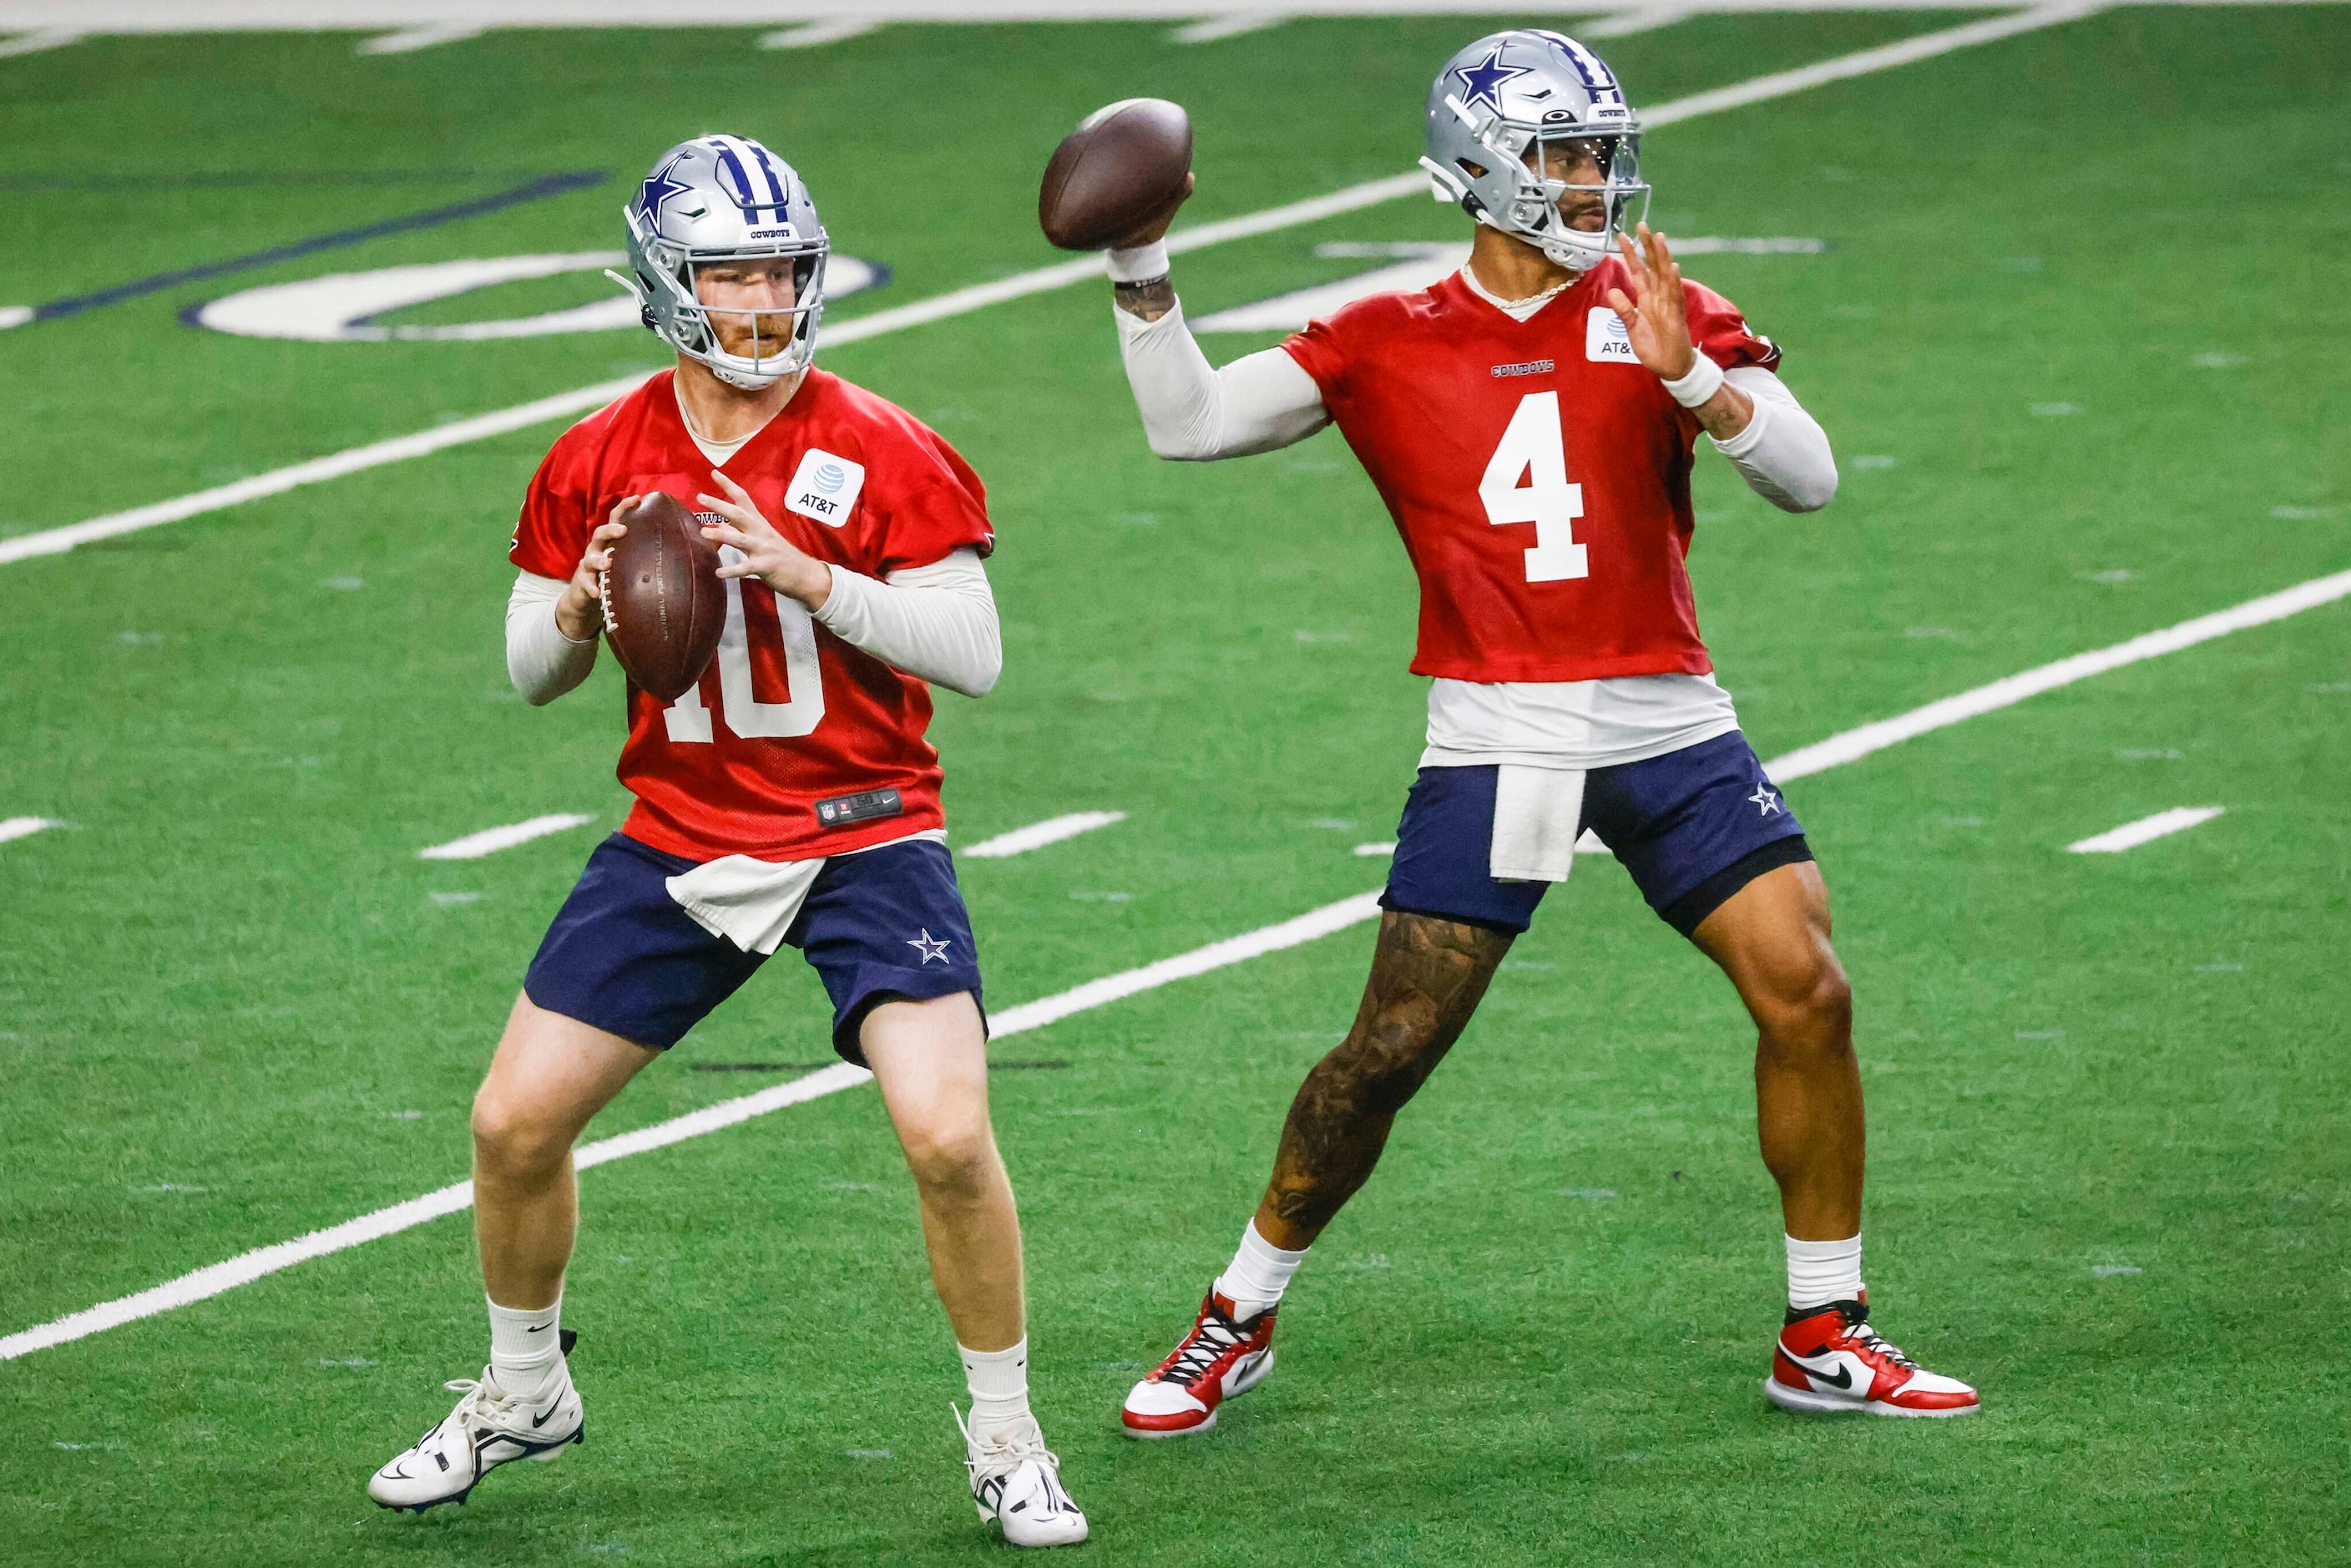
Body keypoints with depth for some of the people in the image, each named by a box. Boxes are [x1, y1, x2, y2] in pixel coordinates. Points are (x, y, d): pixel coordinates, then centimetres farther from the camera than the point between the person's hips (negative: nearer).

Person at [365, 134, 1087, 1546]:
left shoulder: (880, 454, -10)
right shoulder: (600, 463, 1)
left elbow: (973, 652, -16)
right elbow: (535, 675, 11)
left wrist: (805, 578, -26)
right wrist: (580, 606, -12)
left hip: (865, 835, -4)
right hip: (683, 837, 4)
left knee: (949, 1134, -19)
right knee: (516, 1123, 2)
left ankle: (1005, 1439, 1)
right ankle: (523, 1394, 28)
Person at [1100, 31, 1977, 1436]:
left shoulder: (1662, 317, 4)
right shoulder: (1389, 346, 5)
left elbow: (1809, 478, -5)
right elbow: (1191, 425, 3)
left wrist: (1691, 377, -20)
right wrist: (1143, 273, -9)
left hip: (1667, 727, 1)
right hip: (1494, 740, -1)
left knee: (1806, 993, -8)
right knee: (1391, 1049, -2)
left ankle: (1825, 1341, 5)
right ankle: (1240, 1320, 17)